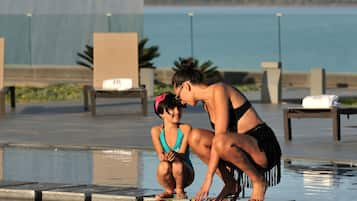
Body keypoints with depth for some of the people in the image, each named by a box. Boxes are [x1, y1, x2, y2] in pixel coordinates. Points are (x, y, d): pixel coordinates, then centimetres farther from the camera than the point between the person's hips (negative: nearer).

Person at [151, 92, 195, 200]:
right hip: (166, 176, 1)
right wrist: (163, 157, -41)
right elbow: (160, 154, -14)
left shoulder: (185, 128, -9)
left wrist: (175, 155, -43)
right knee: (164, 166, -34)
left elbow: (182, 154, -18)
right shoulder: (156, 131, -6)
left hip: (185, 174, -1)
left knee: (178, 164, -35)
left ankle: (179, 190, -2)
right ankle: (169, 190, -1)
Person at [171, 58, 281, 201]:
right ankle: (231, 184, 1)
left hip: (263, 148, -8)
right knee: (195, 137, -5)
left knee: (222, 142, -37)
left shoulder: (219, 90, -13)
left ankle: (259, 181, -13)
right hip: (244, 147, 8)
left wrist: (209, 177, -21)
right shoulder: (207, 103, 14)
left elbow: (220, 137, -20)